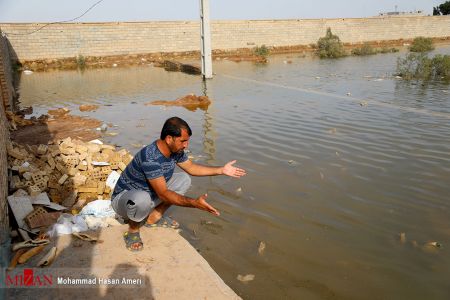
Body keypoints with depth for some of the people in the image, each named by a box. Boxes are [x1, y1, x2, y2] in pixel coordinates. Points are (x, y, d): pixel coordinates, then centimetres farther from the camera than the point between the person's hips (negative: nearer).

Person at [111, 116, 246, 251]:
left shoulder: (176, 150, -9)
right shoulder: (150, 158, -35)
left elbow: (191, 167, 8)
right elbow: (163, 194, -33)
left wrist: (222, 170, 1)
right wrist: (195, 203, -38)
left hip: (151, 193, 8)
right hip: (124, 198, -8)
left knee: (184, 179, -1)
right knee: (142, 199, -42)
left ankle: (154, 217, 4)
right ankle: (133, 229, -8)